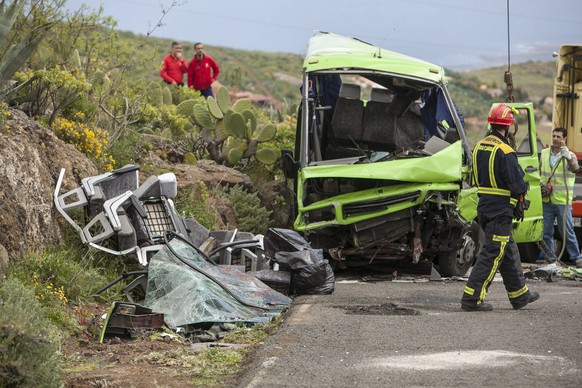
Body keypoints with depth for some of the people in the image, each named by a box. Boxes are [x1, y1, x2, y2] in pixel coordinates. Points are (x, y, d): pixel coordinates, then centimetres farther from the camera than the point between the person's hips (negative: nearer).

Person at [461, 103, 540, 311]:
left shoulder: (479, 147, 8)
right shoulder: (505, 152, -19)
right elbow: (517, 185, -17)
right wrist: (523, 188, 3)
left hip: (484, 207, 9)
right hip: (501, 210, -9)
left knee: (509, 252, 18)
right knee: (492, 255, -5)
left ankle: (520, 295, 27)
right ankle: (472, 298, -7)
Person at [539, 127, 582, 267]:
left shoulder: (569, 155, -4)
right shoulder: (544, 153, 9)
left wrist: (568, 158, -46)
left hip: (563, 200, -4)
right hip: (546, 199, 4)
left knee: (567, 231, -2)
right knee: (546, 231, 7)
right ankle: (550, 258, 17)